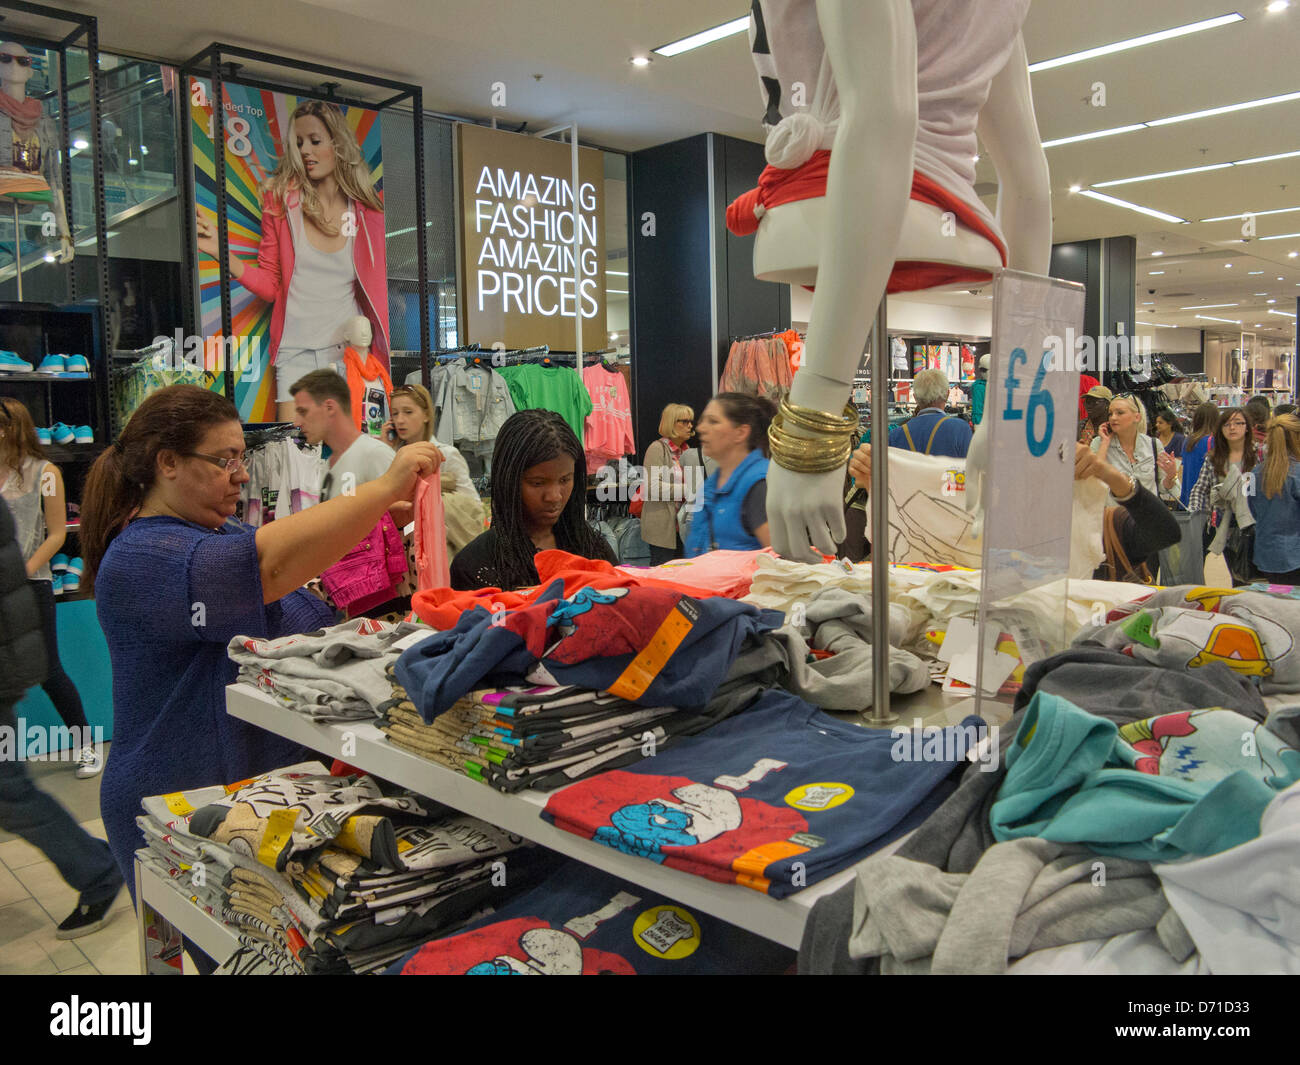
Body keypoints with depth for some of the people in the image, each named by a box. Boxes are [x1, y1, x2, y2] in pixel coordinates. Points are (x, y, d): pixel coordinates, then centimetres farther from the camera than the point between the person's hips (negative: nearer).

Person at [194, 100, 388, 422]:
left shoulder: (368, 213, 3)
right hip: (295, 353, 0)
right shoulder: (282, 200, 3)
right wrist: (222, 253, -7)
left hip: (350, 349, 0)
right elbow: (270, 286, 4)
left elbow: (377, 287, 10)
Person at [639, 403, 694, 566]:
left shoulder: (685, 450, 16)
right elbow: (652, 486, -17)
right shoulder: (657, 448, -6)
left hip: (681, 525, 7)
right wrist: (686, 489, -18)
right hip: (662, 527, -7)